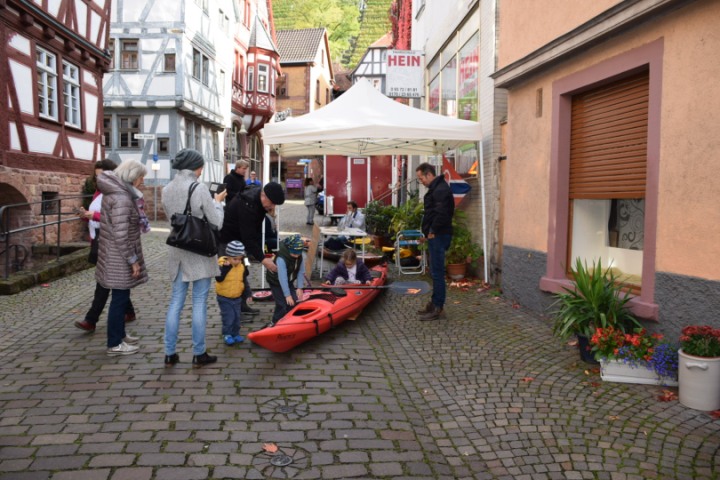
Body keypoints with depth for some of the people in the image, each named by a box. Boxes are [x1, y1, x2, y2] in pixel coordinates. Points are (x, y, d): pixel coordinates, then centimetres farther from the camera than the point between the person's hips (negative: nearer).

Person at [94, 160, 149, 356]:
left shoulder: (115, 192, 11)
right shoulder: (121, 198, -21)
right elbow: (120, 234, -24)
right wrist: (132, 260, -18)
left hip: (116, 256, 10)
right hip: (120, 258, -10)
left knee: (121, 297, 19)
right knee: (120, 298, 0)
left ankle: (119, 335, 32)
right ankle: (115, 344, 10)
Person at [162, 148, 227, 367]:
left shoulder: (167, 190, 3)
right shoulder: (200, 188, -14)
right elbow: (217, 223, -11)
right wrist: (217, 201, 6)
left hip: (177, 251, 5)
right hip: (199, 252, -5)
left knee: (176, 301, 12)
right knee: (199, 302, 4)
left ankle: (170, 353, 17)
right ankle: (199, 353, 12)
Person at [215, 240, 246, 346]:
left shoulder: (242, 267, -1)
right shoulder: (222, 265, -16)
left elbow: (244, 281, 8)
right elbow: (219, 279, -30)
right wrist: (226, 267, -34)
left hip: (237, 298, 5)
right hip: (224, 298, -5)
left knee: (237, 317, 12)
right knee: (228, 317, -5)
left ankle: (235, 334, 26)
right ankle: (227, 335, 12)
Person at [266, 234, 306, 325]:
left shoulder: (299, 256, -17)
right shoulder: (281, 259, -37)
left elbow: (301, 272, -12)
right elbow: (282, 278, -38)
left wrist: (300, 287, -17)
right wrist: (287, 295, -37)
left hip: (289, 281, 6)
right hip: (276, 282, -6)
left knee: (293, 301, 1)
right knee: (282, 304, -11)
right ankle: (275, 323, 9)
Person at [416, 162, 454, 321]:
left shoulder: (440, 190, -16)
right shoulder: (436, 188, 18)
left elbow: (442, 214, -26)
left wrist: (433, 231, -16)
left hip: (438, 236, -11)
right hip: (435, 236, 11)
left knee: (437, 272, -7)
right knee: (435, 272, 16)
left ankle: (438, 309, -1)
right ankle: (434, 304, 25)